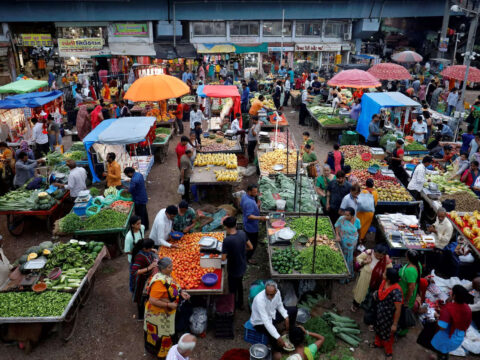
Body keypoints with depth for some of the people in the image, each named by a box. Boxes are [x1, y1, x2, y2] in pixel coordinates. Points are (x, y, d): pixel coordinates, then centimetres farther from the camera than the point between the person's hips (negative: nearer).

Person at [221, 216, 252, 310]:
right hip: (242, 267, 6)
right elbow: (251, 247, -3)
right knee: (239, 284, 29)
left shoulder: (227, 240, -30)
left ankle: (232, 306, 38)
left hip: (233, 270, -6)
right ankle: (240, 304, 47)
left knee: (233, 289, 18)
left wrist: (229, 253, -5)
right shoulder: (242, 233, -14)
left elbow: (223, 258, -25)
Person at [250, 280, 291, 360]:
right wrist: (278, 337, -39)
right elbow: (266, 321, -39)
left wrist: (286, 317, -12)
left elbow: (280, 305, 3)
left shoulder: (277, 292, -19)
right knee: (273, 334, -31)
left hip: (272, 315, 7)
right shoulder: (259, 299, -38)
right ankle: (277, 350, -1)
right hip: (260, 322, -6)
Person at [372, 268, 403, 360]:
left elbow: (398, 309, -28)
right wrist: (376, 295, -5)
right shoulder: (384, 282, -13)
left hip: (388, 317, -7)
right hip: (380, 313, 7)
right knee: (378, 328, 30)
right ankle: (378, 343, 58)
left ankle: (389, 352, 46)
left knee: (387, 334, 19)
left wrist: (395, 324, -21)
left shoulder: (396, 291, -37)